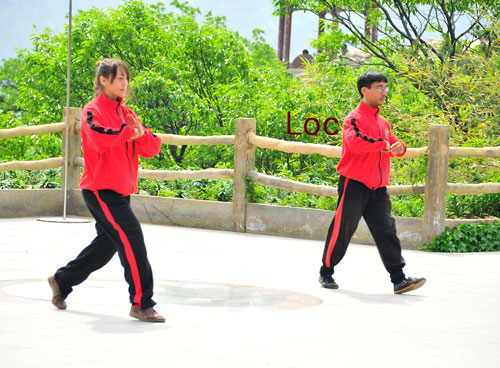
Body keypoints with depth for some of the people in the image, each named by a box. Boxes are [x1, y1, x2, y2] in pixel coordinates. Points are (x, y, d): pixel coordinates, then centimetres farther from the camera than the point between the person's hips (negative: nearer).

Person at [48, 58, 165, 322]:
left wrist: (141, 133, -12)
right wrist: (129, 132, -20)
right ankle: (141, 303, -12)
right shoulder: (93, 111, -8)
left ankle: (61, 281, 33)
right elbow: (99, 137, -31)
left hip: (121, 191, 8)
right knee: (131, 238, -16)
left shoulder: (126, 114, 15)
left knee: (107, 245, 15)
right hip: (101, 190, -8)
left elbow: (151, 149, 8)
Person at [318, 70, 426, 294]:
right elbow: (355, 142, -27)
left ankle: (399, 279, -3)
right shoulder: (355, 118, -9)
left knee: (387, 232, -1)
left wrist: (398, 147, -2)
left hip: (378, 189, 7)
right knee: (341, 231, 1)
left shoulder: (382, 122, 16)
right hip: (354, 185, -7)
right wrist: (382, 144, -20)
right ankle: (326, 273, 16)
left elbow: (392, 143, 22)